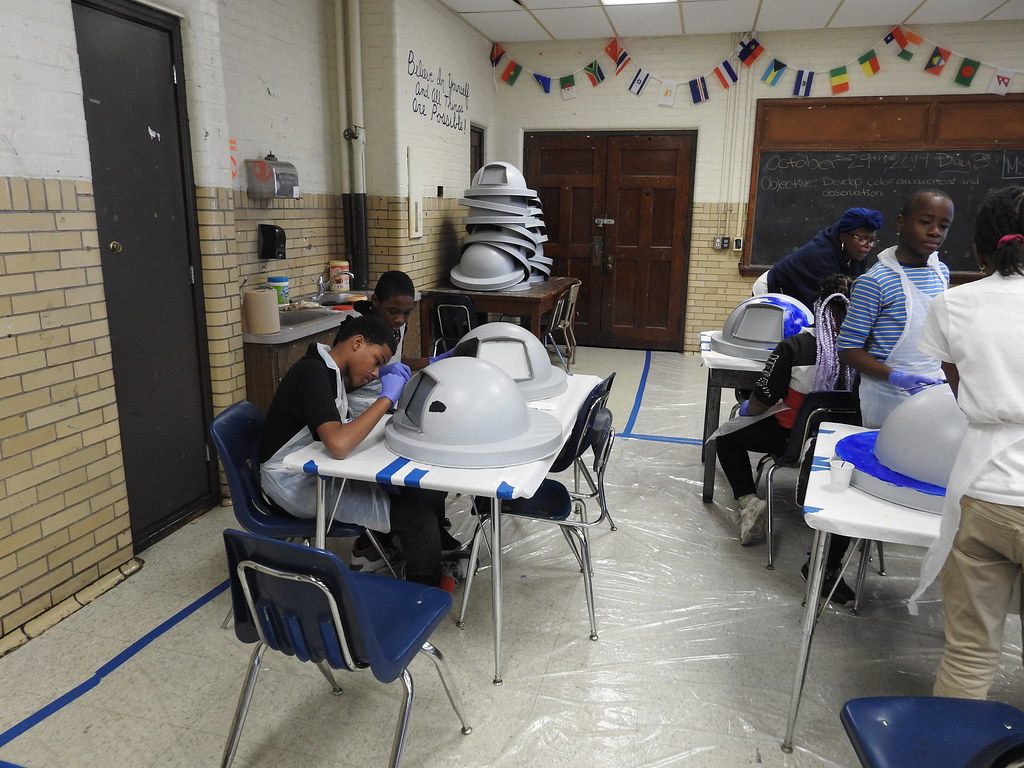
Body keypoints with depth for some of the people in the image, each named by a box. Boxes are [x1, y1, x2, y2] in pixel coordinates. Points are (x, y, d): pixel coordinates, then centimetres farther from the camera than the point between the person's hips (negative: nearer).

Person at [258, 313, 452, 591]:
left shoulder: (325, 368, 5)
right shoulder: (312, 373, -23)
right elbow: (339, 445, -38)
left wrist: (384, 373, 9)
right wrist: (387, 397, -27)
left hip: (312, 469, 10)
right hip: (296, 484, -10)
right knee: (418, 518, -16)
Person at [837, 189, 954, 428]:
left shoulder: (941, 272, 7)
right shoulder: (874, 281, -16)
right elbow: (848, 349, -15)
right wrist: (894, 377, -27)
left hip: (934, 389, 7)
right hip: (889, 397, -6)